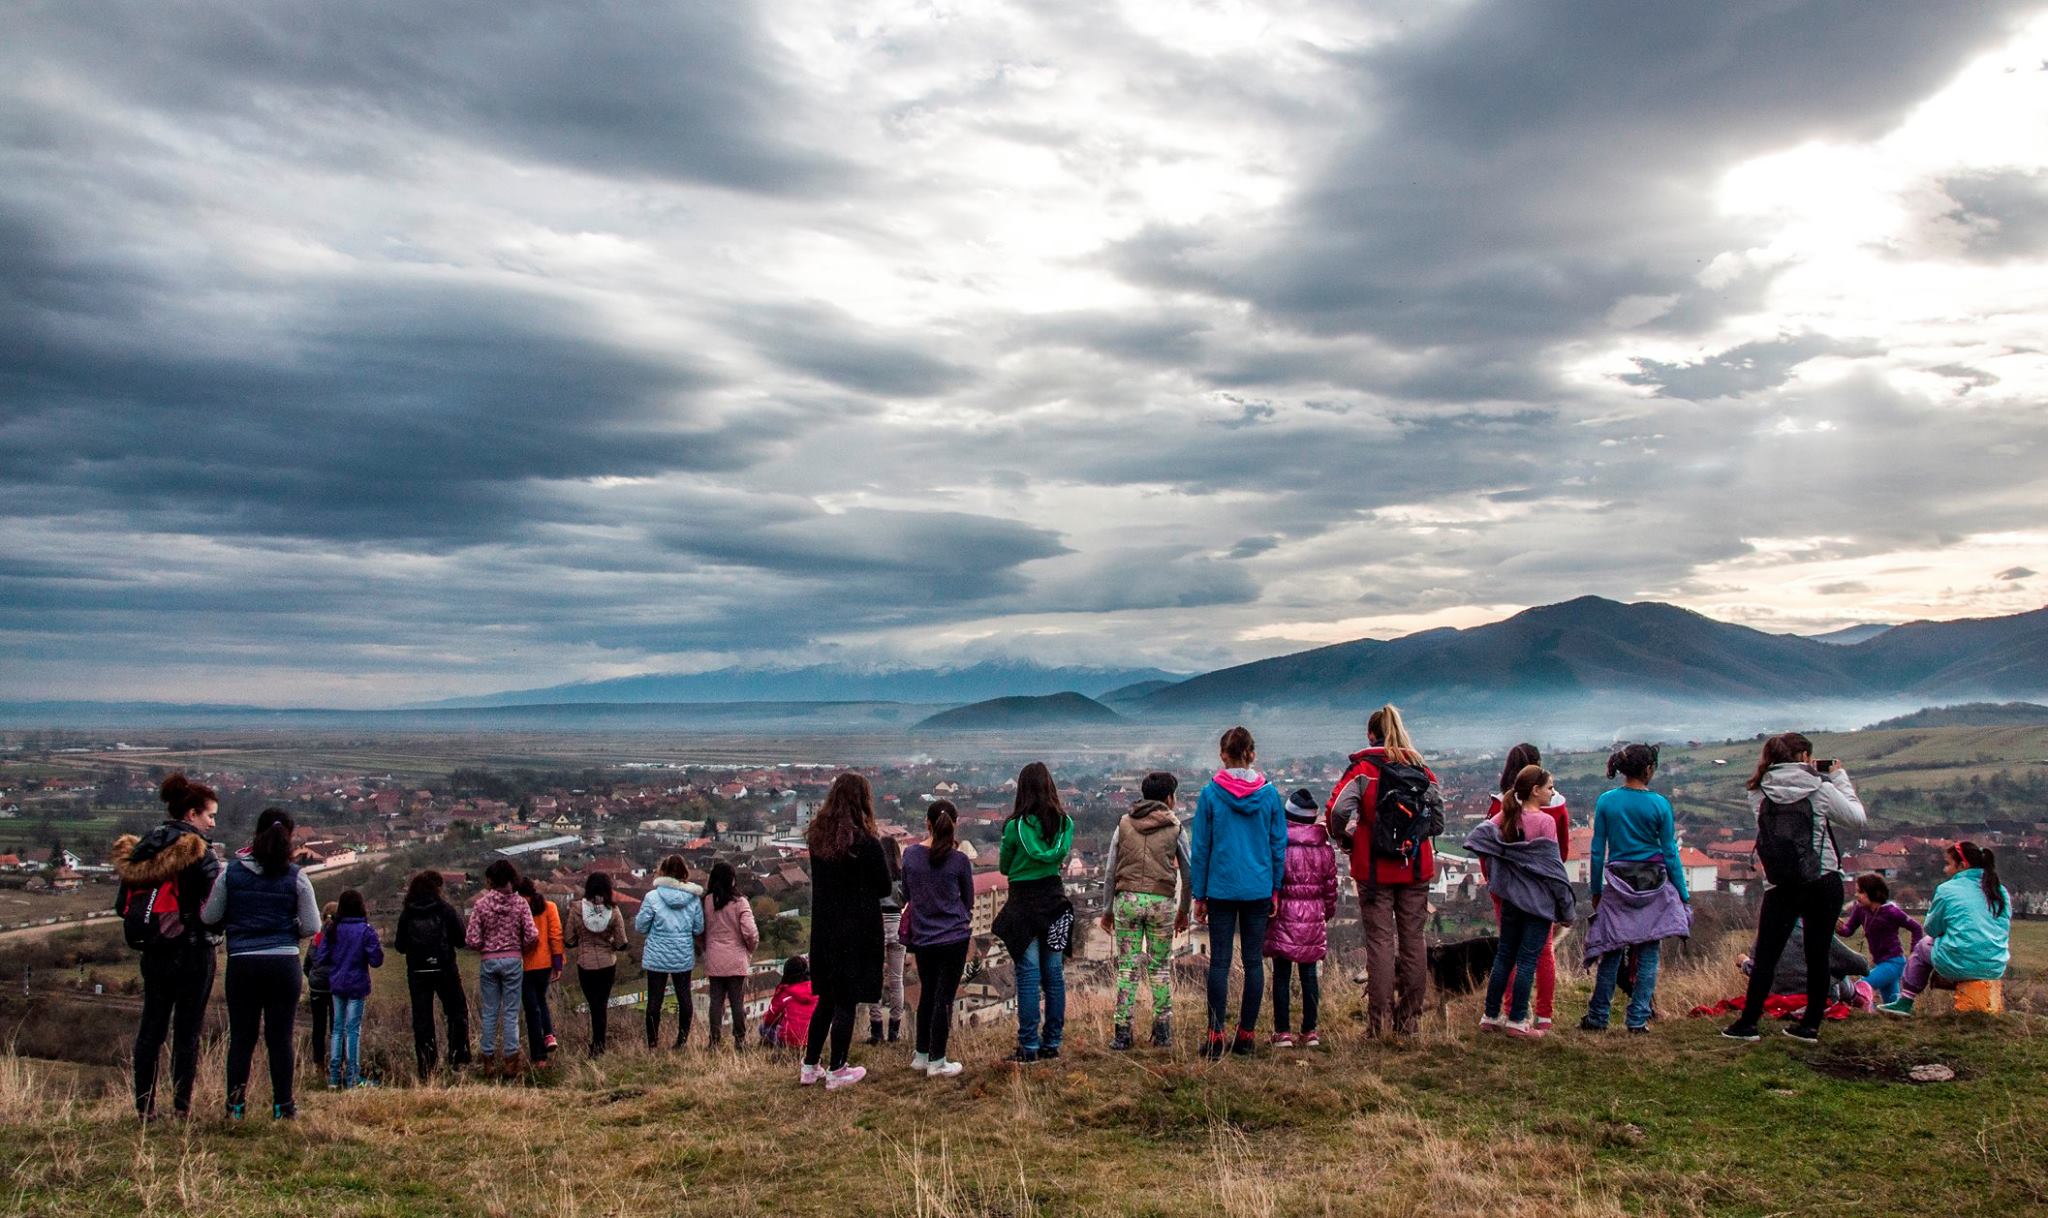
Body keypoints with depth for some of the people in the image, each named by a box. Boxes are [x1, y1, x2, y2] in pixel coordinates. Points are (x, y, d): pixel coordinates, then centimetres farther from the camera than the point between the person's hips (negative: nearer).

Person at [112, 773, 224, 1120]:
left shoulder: (140, 849, 8)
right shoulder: (199, 851, -13)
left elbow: (122, 906, 10)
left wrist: (147, 928, 17)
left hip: (153, 951, 6)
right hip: (192, 950, -6)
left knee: (151, 1027, 12)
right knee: (187, 1028, 2)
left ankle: (144, 1105, 15)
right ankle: (182, 1104, 4)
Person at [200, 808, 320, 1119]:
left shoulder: (231, 873, -2)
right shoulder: (296, 878, -4)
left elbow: (209, 917, 4)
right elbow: (312, 927, -2)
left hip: (241, 964, 1)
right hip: (284, 963, -1)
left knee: (241, 1036, 11)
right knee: (281, 1037, 5)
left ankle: (235, 1105, 12)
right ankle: (282, 1106, 9)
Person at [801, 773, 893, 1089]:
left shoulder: (817, 837, 1)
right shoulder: (866, 843, -17)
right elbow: (885, 888, -8)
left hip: (823, 929, 6)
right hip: (858, 931, -6)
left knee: (826, 998, 18)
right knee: (846, 1001, 4)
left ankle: (810, 1066, 22)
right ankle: (837, 1071, 11)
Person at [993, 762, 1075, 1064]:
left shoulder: (1015, 826, -11)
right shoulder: (1065, 823, -1)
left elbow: (1004, 867, 0)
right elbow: (1061, 856, 3)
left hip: (1024, 902, -4)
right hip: (1055, 900, 4)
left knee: (1028, 976, -1)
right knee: (1054, 974, 9)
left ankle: (1029, 1046, 1)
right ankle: (1052, 1043, 16)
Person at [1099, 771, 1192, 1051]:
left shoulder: (1124, 824, 9)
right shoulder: (1175, 828, 5)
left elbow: (1110, 871, 8)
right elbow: (1187, 873, 8)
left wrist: (1107, 910, 15)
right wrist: (1184, 910, 20)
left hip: (1127, 899, 1)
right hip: (1161, 901, -1)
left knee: (1127, 967, 4)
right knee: (1160, 967, 9)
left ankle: (1122, 1032, 1)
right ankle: (1162, 1032, 10)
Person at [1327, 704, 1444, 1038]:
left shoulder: (1364, 768, -6)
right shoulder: (1422, 770, 6)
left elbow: (1338, 810, -18)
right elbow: (1438, 822, 3)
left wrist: (1344, 840, -1)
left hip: (1375, 869, -3)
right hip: (1416, 868, 3)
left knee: (1380, 940, 1)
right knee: (1413, 939, 9)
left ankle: (1379, 1020, 1)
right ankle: (1411, 1018, 15)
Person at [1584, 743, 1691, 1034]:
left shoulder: (1605, 801, -1)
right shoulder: (1659, 804, -5)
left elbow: (1597, 851, 1)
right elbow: (1670, 853, -1)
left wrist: (1596, 890, 10)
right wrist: (1683, 895, 6)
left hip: (1619, 884, 1)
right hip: (1654, 884, -1)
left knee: (1612, 953, 7)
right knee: (1648, 953, 6)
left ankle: (1598, 1018, 10)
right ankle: (1638, 1019, 5)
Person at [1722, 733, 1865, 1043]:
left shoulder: (1759, 793, 1)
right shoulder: (1819, 788, -6)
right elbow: (1857, 819, 3)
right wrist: (1840, 778, 13)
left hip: (1779, 886, 1)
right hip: (1823, 882, -1)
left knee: (1766, 956, 6)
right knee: (1817, 956, 9)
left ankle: (1748, 1023, 6)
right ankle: (1811, 1025, 14)